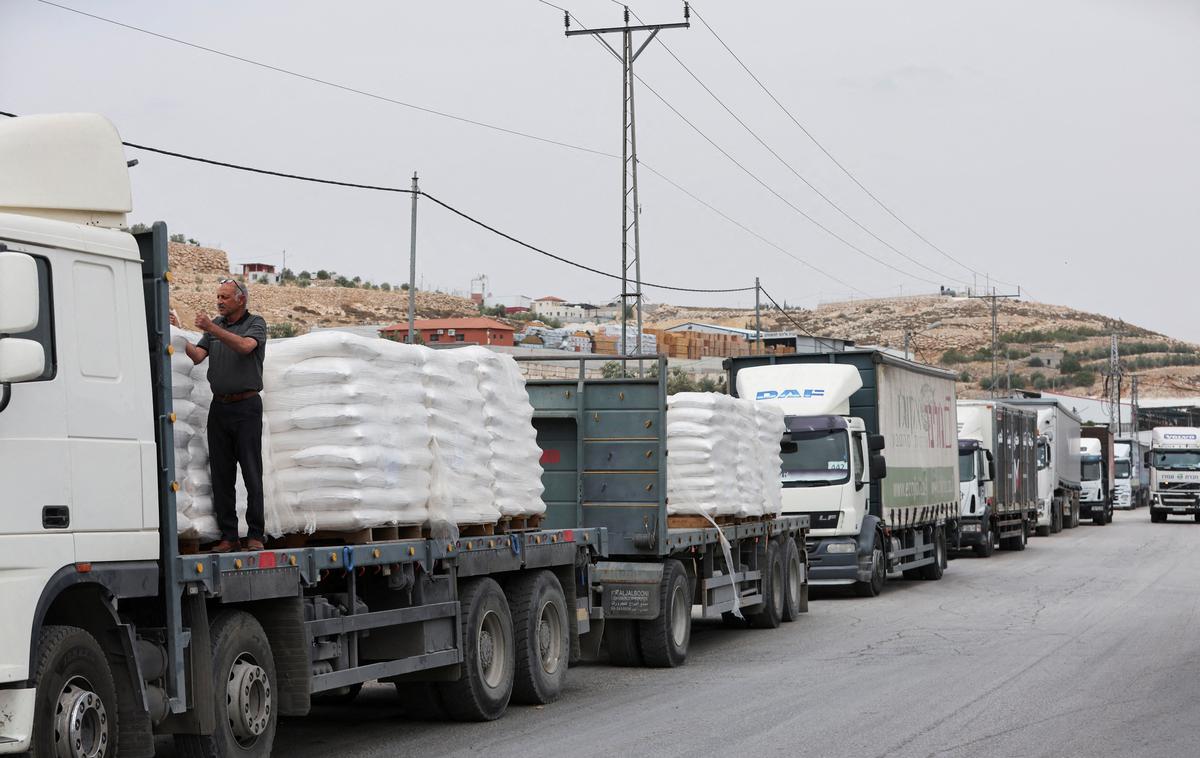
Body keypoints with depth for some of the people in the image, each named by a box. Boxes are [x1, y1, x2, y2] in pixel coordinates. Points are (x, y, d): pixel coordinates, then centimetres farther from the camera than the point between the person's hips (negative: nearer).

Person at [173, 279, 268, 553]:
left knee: (252, 473, -5)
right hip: (219, 405, 5)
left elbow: (245, 346, -20)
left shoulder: (256, 323, 0)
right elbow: (197, 356, 4)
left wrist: (212, 329, -27)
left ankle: (255, 535, -2)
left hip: (246, 406, -5)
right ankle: (227, 535, 6)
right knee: (221, 474, 3)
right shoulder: (216, 325, 15)